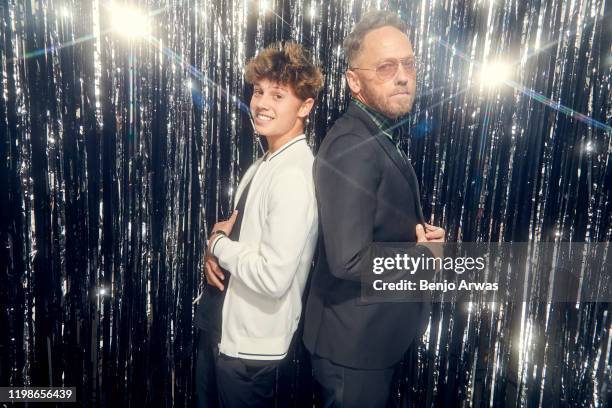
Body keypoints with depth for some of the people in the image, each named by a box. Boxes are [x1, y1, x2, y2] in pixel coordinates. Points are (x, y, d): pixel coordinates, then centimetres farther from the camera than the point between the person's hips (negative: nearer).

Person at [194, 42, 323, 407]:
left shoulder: (295, 176, -26)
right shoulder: (265, 163, 3)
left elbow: (273, 278, -31)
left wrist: (218, 244, -16)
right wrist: (217, 242, -7)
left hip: (251, 342, -8)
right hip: (220, 324, 8)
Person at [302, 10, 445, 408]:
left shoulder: (380, 138, 7)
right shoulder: (351, 146, -25)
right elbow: (349, 258, -31)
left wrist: (422, 232, -2)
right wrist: (425, 253, -16)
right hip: (356, 341, -9)